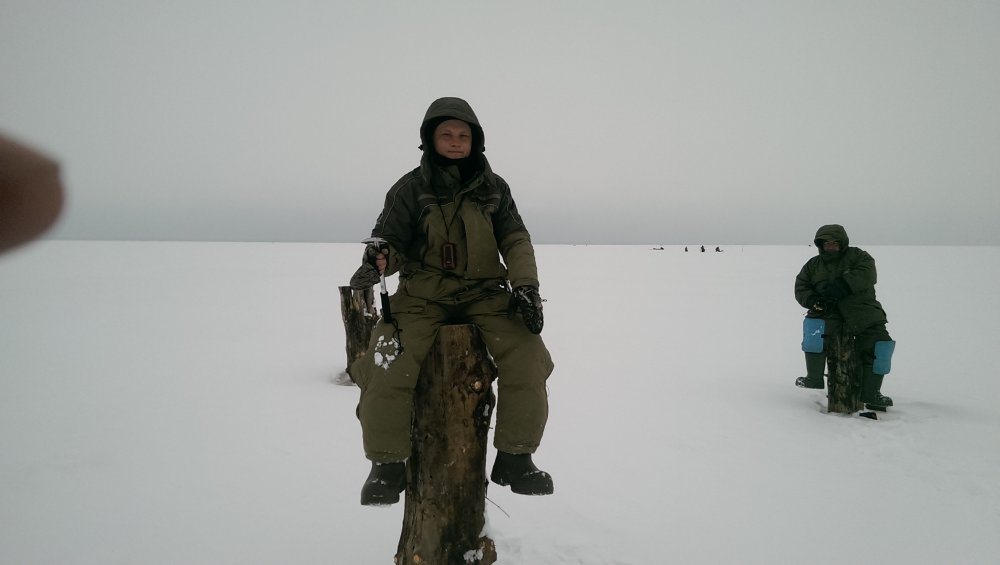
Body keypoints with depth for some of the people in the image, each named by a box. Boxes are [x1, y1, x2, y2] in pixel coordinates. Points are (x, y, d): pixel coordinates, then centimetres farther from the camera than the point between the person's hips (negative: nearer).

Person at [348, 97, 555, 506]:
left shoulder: (494, 188, 9)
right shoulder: (410, 189, 3)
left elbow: (515, 240, 7)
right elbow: (391, 240, -1)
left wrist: (526, 286, -9)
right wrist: (379, 258, -25)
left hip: (485, 292, 2)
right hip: (424, 295, -1)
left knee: (526, 355, -21)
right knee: (390, 365, -24)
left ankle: (514, 457, -2)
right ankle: (387, 464, -3)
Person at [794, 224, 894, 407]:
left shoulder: (857, 256, 6)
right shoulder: (813, 265, 17)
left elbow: (865, 275, -13)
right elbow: (801, 287, 9)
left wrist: (841, 286, -26)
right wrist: (814, 301, -12)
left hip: (860, 309, 0)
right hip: (828, 312, 1)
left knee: (879, 343, -15)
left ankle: (870, 393, -1)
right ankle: (814, 378, -15)